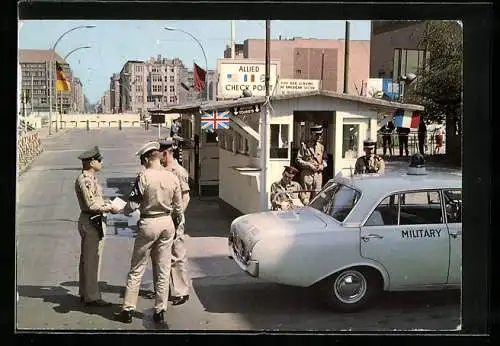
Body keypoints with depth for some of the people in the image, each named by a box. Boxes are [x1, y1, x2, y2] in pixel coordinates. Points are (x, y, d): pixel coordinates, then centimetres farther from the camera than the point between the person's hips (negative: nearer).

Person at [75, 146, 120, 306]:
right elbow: (91, 205, -22)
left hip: (95, 222, 10)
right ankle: (91, 297, 1)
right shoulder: (85, 180, -18)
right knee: (90, 260, -5)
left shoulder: (91, 178, 14)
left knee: (90, 259, 16)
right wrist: (110, 208, -15)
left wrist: (108, 202, 9)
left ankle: (86, 293, 26)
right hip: (90, 222, -10)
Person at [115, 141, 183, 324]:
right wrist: (180, 220, 20)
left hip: (149, 223, -4)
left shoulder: (144, 177, -14)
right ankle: (160, 311, 14)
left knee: (136, 269, 6)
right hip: (167, 222, 4)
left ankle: (128, 309, 9)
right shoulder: (172, 177, 0)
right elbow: (178, 206, 5)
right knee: (163, 270, 10)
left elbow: (133, 199, -11)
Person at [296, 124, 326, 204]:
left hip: (318, 174, 4)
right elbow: (298, 160, -3)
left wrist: (322, 166, -1)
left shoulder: (321, 147, 13)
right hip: (307, 174, -4)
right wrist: (309, 165, -13)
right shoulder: (304, 146, -1)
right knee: (306, 196, -5)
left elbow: (324, 160, 20)